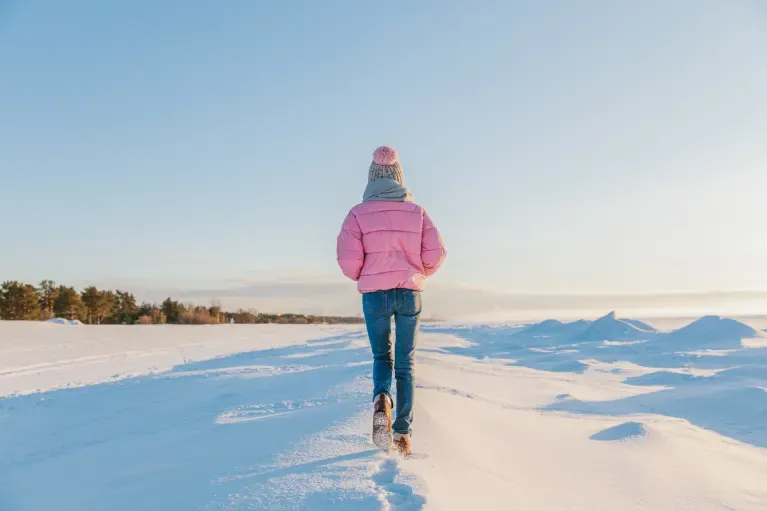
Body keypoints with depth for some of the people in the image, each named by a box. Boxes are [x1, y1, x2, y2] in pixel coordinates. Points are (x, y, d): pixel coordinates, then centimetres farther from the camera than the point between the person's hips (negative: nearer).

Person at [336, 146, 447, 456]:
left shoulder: (358, 214, -4)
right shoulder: (416, 212, 2)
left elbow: (348, 259, -11)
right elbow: (436, 253, -2)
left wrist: (365, 277, 10)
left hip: (374, 295, -1)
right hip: (410, 294, 1)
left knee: (381, 356, 18)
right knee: (405, 363, 13)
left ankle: (381, 398, -12)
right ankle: (403, 433, 11)